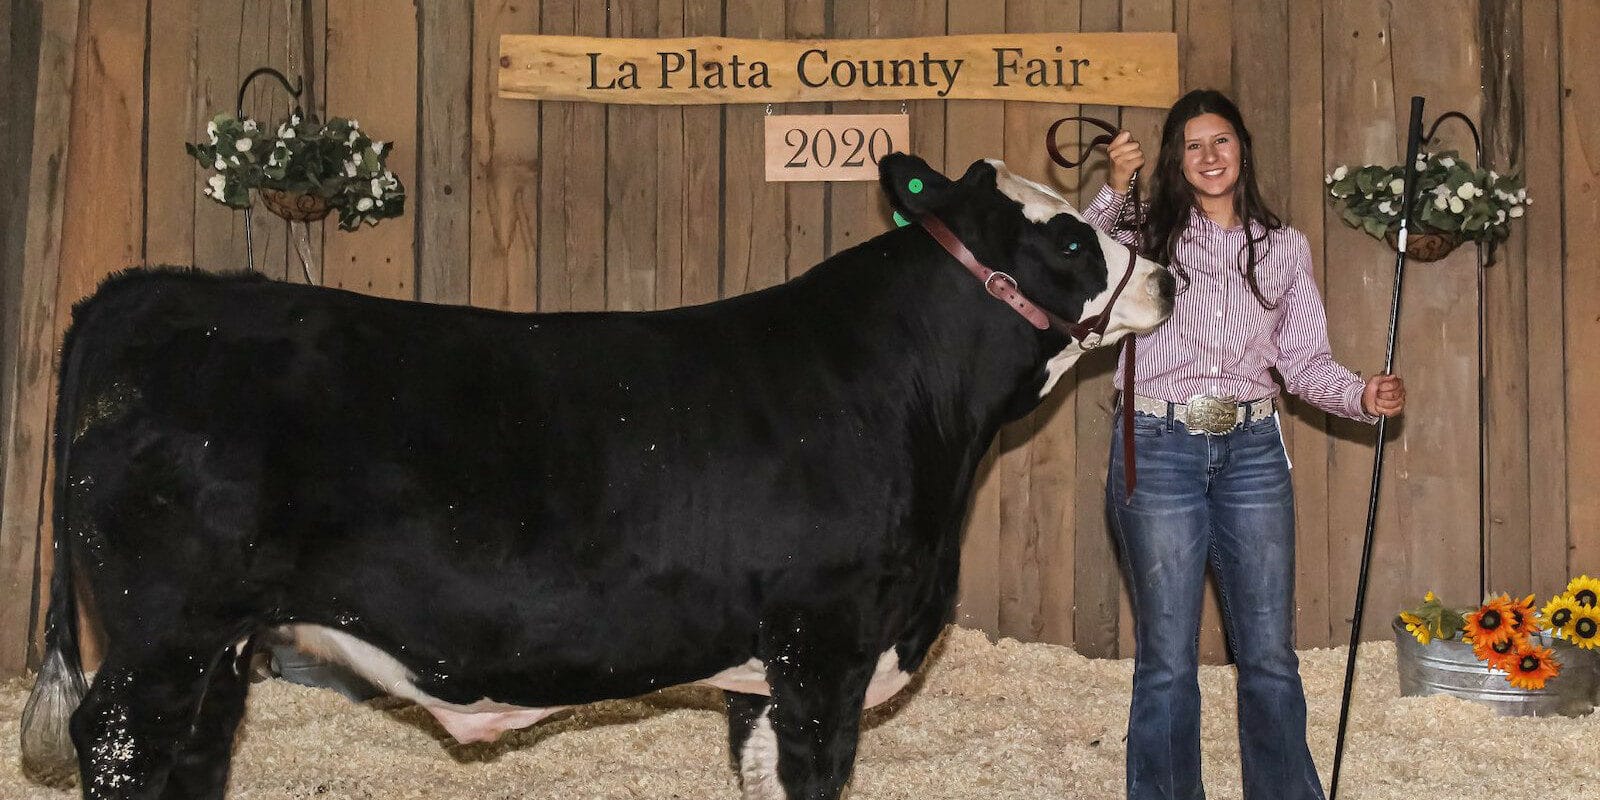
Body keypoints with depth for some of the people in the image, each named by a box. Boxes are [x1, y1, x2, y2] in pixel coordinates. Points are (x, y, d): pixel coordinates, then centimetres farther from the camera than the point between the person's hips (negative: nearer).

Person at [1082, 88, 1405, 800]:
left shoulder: (1283, 247, 13)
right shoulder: (1147, 237, 5)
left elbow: (1306, 362, 10)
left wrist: (1362, 396, -8)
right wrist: (1113, 192, -25)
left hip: (1252, 451, 2)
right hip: (1160, 449, -2)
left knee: (1270, 654, 6)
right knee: (1167, 657, 3)